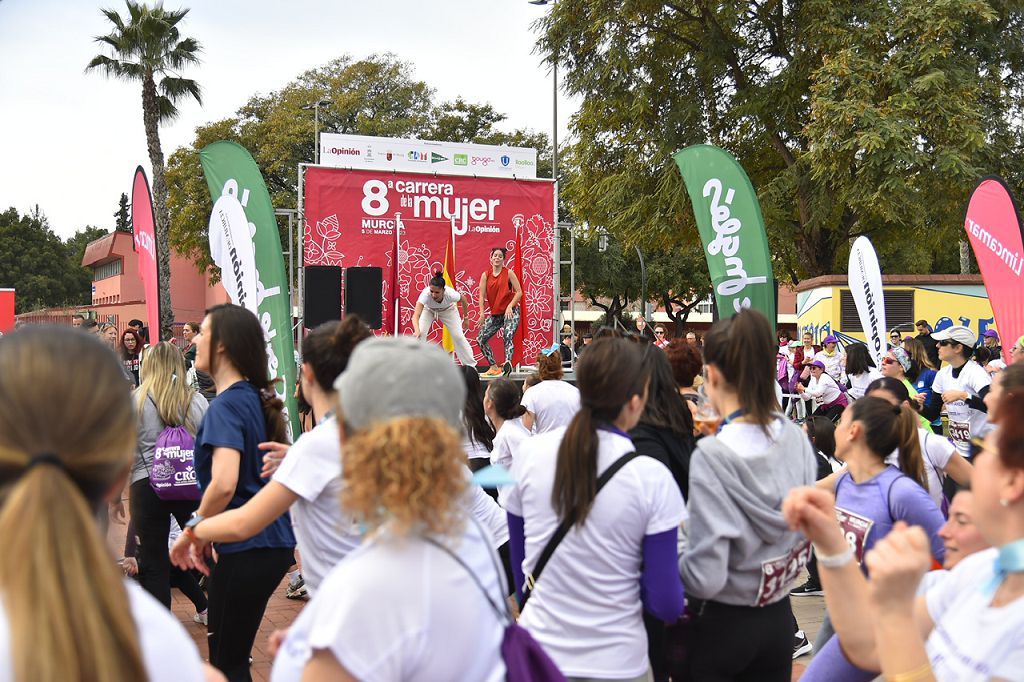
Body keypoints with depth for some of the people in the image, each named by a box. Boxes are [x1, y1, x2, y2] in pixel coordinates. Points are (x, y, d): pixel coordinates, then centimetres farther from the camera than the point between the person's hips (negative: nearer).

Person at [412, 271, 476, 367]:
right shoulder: (425, 294, -44)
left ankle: (471, 365, 10)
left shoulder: (450, 294, -39)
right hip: (428, 310, 0)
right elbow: (416, 316, -53)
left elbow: (463, 299, -15)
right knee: (420, 334, -19)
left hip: (448, 310, 0)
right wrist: (417, 330, -72)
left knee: (458, 336, -6)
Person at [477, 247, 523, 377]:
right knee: (480, 339, 1)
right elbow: (482, 295, 1)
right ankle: (494, 367, 8)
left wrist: (510, 306, -17)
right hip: (495, 314, 5)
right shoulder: (486, 275, 5)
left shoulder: (508, 273, -3)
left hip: (510, 311, -5)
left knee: (507, 337, -26)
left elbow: (519, 292, -5)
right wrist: (482, 313, -9)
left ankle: (507, 364, -38)